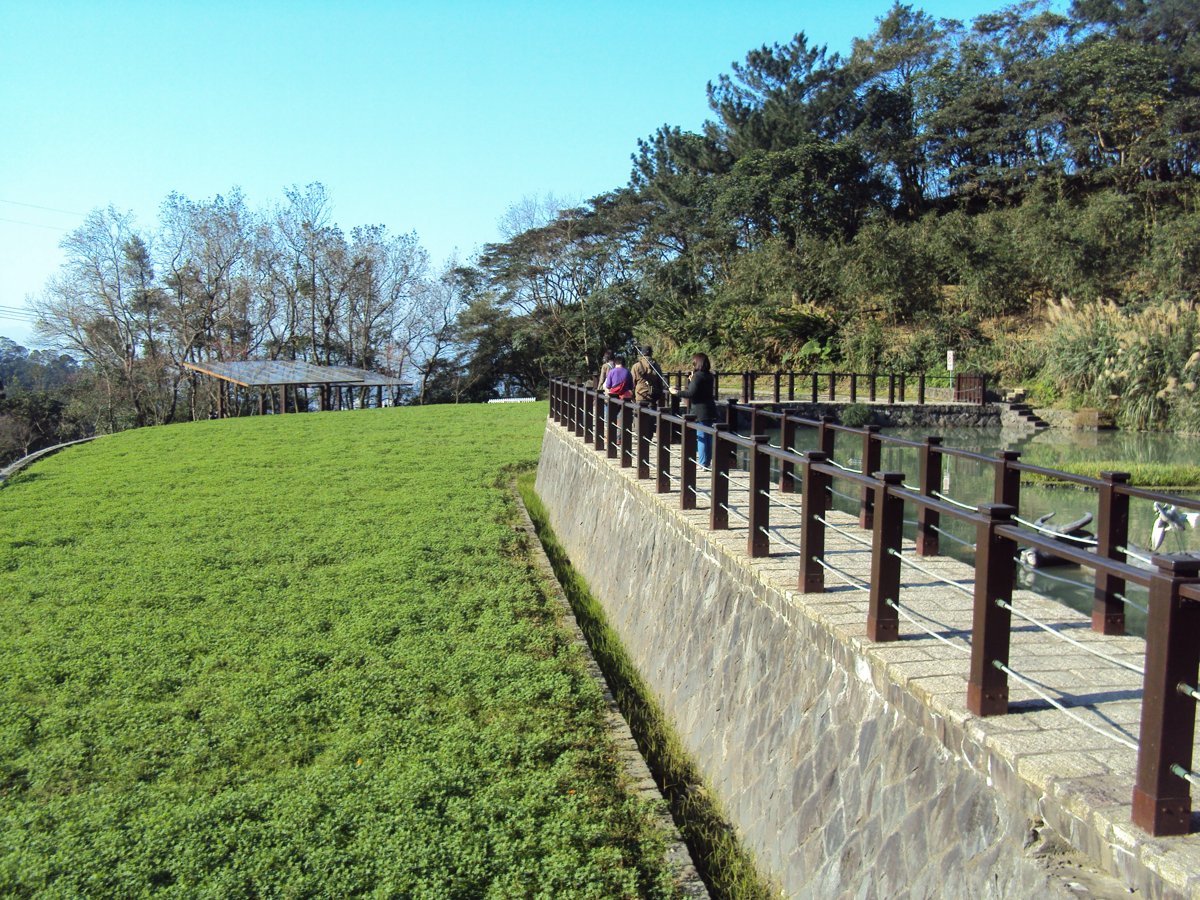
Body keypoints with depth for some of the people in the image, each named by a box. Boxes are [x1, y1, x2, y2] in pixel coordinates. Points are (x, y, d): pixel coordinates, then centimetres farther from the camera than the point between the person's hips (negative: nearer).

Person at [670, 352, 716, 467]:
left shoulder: (697, 376, -14)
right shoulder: (709, 376, 12)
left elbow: (691, 393, -21)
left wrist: (676, 392, -11)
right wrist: (691, 381, 20)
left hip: (700, 412, -9)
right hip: (709, 410, 9)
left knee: (701, 437, -5)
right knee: (708, 437, 12)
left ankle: (702, 463, -3)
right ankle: (708, 461, 18)